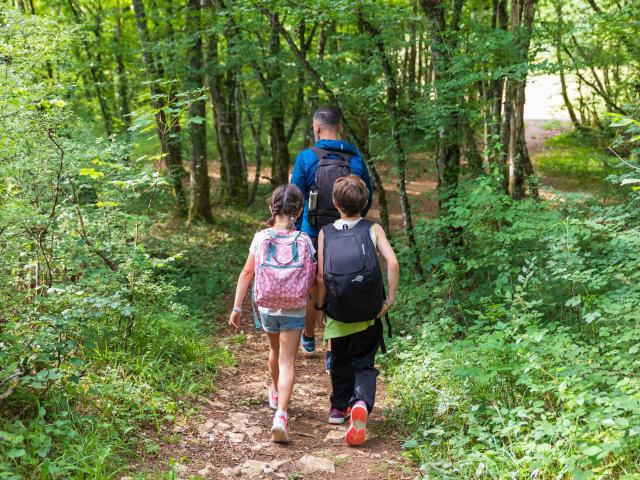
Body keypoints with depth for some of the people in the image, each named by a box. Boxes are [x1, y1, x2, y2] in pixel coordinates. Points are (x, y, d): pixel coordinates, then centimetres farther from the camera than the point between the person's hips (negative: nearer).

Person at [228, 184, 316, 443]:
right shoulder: (304, 242, -12)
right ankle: (281, 414, -18)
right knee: (287, 362, 0)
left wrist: (237, 308, -1)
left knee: (275, 351, 27)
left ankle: (276, 392, 51)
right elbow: (313, 280, -7)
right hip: (294, 310, -2)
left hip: (267, 308, 2)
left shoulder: (261, 238, -10)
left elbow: (247, 273, -7)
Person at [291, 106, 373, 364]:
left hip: (313, 235, -1)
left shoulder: (307, 157, -9)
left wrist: (296, 230, 12)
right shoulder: (355, 158, -1)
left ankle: (308, 338, 37)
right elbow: (367, 200, 8)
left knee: (311, 288, 18)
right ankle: (336, 352, 8)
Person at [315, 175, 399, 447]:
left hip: (338, 312, 1)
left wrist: (319, 307, 7)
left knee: (340, 361, 23)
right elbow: (392, 263, -17)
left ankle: (339, 408, 35)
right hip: (369, 314, -1)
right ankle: (361, 404, -18)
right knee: (364, 364, 8)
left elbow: (321, 277, -5)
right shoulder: (373, 229, -4)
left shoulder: (326, 233, -2)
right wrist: (390, 299, -9)